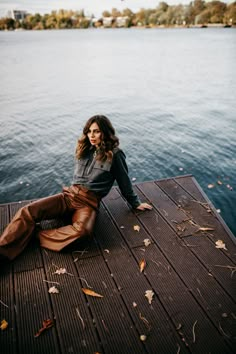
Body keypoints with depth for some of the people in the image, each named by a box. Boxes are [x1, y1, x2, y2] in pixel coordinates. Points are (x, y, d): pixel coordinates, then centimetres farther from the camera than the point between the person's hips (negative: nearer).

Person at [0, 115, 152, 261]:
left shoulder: (114, 154, -4)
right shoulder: (84, 149, 12)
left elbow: (124, 182, 6)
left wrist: (135, 203, 13)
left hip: (90, 201, -5)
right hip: (69, 195, 5)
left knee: (82, 230, -40)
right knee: (28, 211, -19)